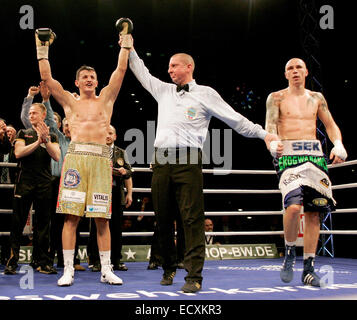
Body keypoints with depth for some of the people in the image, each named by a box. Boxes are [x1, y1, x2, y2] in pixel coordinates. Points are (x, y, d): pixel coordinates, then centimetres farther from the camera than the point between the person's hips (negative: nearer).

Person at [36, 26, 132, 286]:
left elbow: (120, 71, 14)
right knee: (71, 216, -5)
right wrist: (43, 49, 12)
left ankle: (106, 269, 6)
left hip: (101, 158, 0)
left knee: (102, 217, 0)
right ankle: (68, 269, 0)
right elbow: (46, 77, 12)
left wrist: (125, 45, 15)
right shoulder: (69, 101, 17)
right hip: (75, 155, 0)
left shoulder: (106, 99, 18)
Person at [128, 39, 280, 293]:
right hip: (161, 160, 5)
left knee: (192, 218, -10)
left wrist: (263, 134, 4)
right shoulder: (164, 91, 22)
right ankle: (169, 268, 20)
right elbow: (142, 72, 34)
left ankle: (194, 276, -9)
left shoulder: (205, 93, 9)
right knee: (162, 217, 6)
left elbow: (235, 119, 8)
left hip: (188, 160, -5)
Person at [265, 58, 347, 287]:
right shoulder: (276, 98, 8)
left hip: (315, 154, 4)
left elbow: (330, 124, 16)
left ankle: (309, 268, 9)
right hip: (289, 155, -4)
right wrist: (272, 143, -26)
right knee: (293, 206, -23)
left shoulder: (316, 98, 18)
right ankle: (290, 253, 2)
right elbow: (270, 125, -4)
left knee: (313, 212, 1)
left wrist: (338, 145, -4)